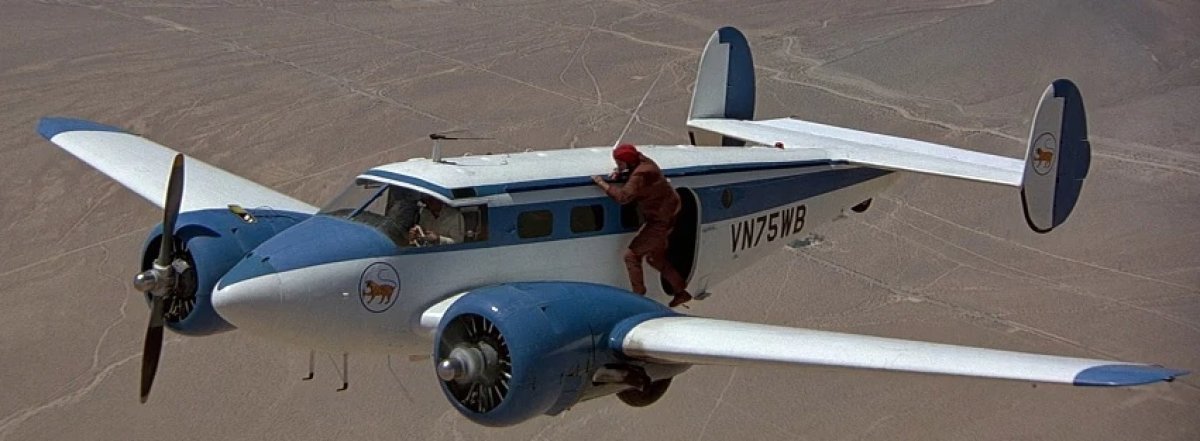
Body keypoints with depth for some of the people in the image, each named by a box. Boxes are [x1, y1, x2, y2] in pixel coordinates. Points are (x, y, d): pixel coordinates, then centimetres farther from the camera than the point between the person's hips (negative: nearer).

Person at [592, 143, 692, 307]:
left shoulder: (641, 176, -27)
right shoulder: (643, 161, 2)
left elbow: (623, 196, -38)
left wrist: (602, 183, -28)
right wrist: (620, 173, 4)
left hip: (660, 222, -10)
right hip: (667, 217, 10)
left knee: (632, 255, -8)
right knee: (655, 258, 22)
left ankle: (638, 294, -3)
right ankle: (681, 292, 28)